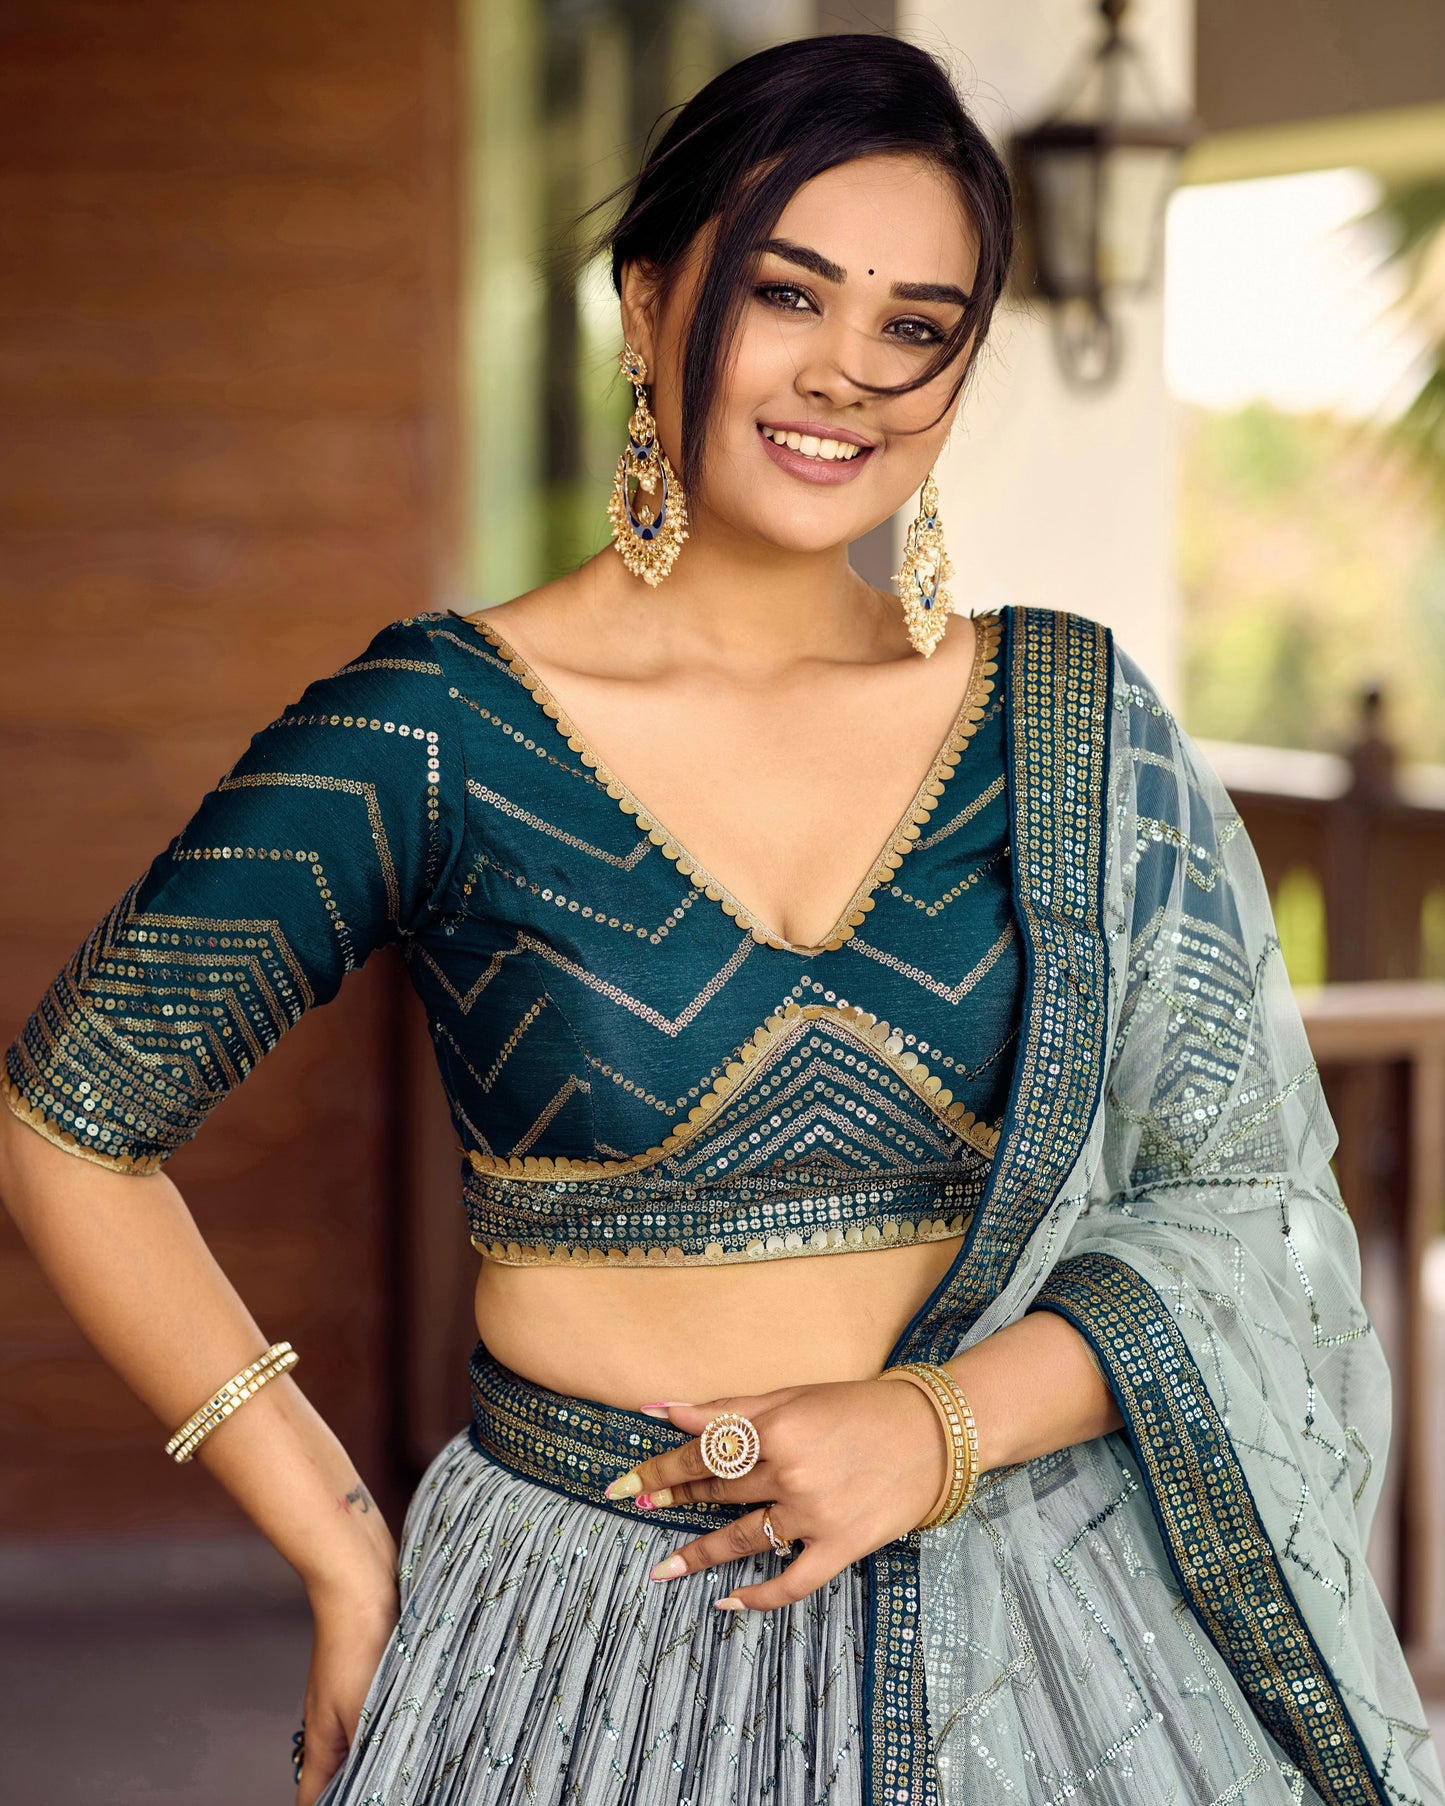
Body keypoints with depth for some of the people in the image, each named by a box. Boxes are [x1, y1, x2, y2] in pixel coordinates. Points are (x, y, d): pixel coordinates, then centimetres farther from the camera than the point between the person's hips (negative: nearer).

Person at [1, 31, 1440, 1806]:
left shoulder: (1073, 728, 0)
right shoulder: (438, 731, -9)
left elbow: (1244, 1199, 3)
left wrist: (958, 1422, -13)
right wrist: (341, 1553, -5)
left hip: (1031, 1632, 3)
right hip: (578, 1642, -2)